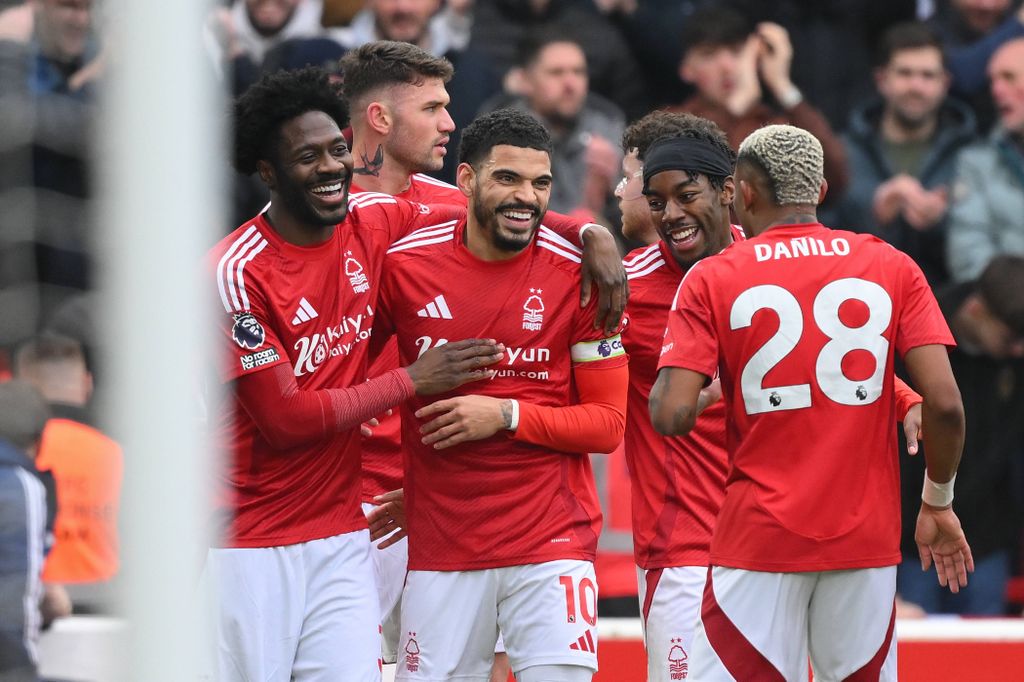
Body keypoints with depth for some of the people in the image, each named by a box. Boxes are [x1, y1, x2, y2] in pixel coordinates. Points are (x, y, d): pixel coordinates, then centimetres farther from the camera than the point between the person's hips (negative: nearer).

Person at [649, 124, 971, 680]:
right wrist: (938, 502, 10)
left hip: (759, 536, -2)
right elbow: (945, 404, -4)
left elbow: (672, 415, -11)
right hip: (867, 535, 2)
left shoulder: (711, 280, -1)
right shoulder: (892, 268, 4)